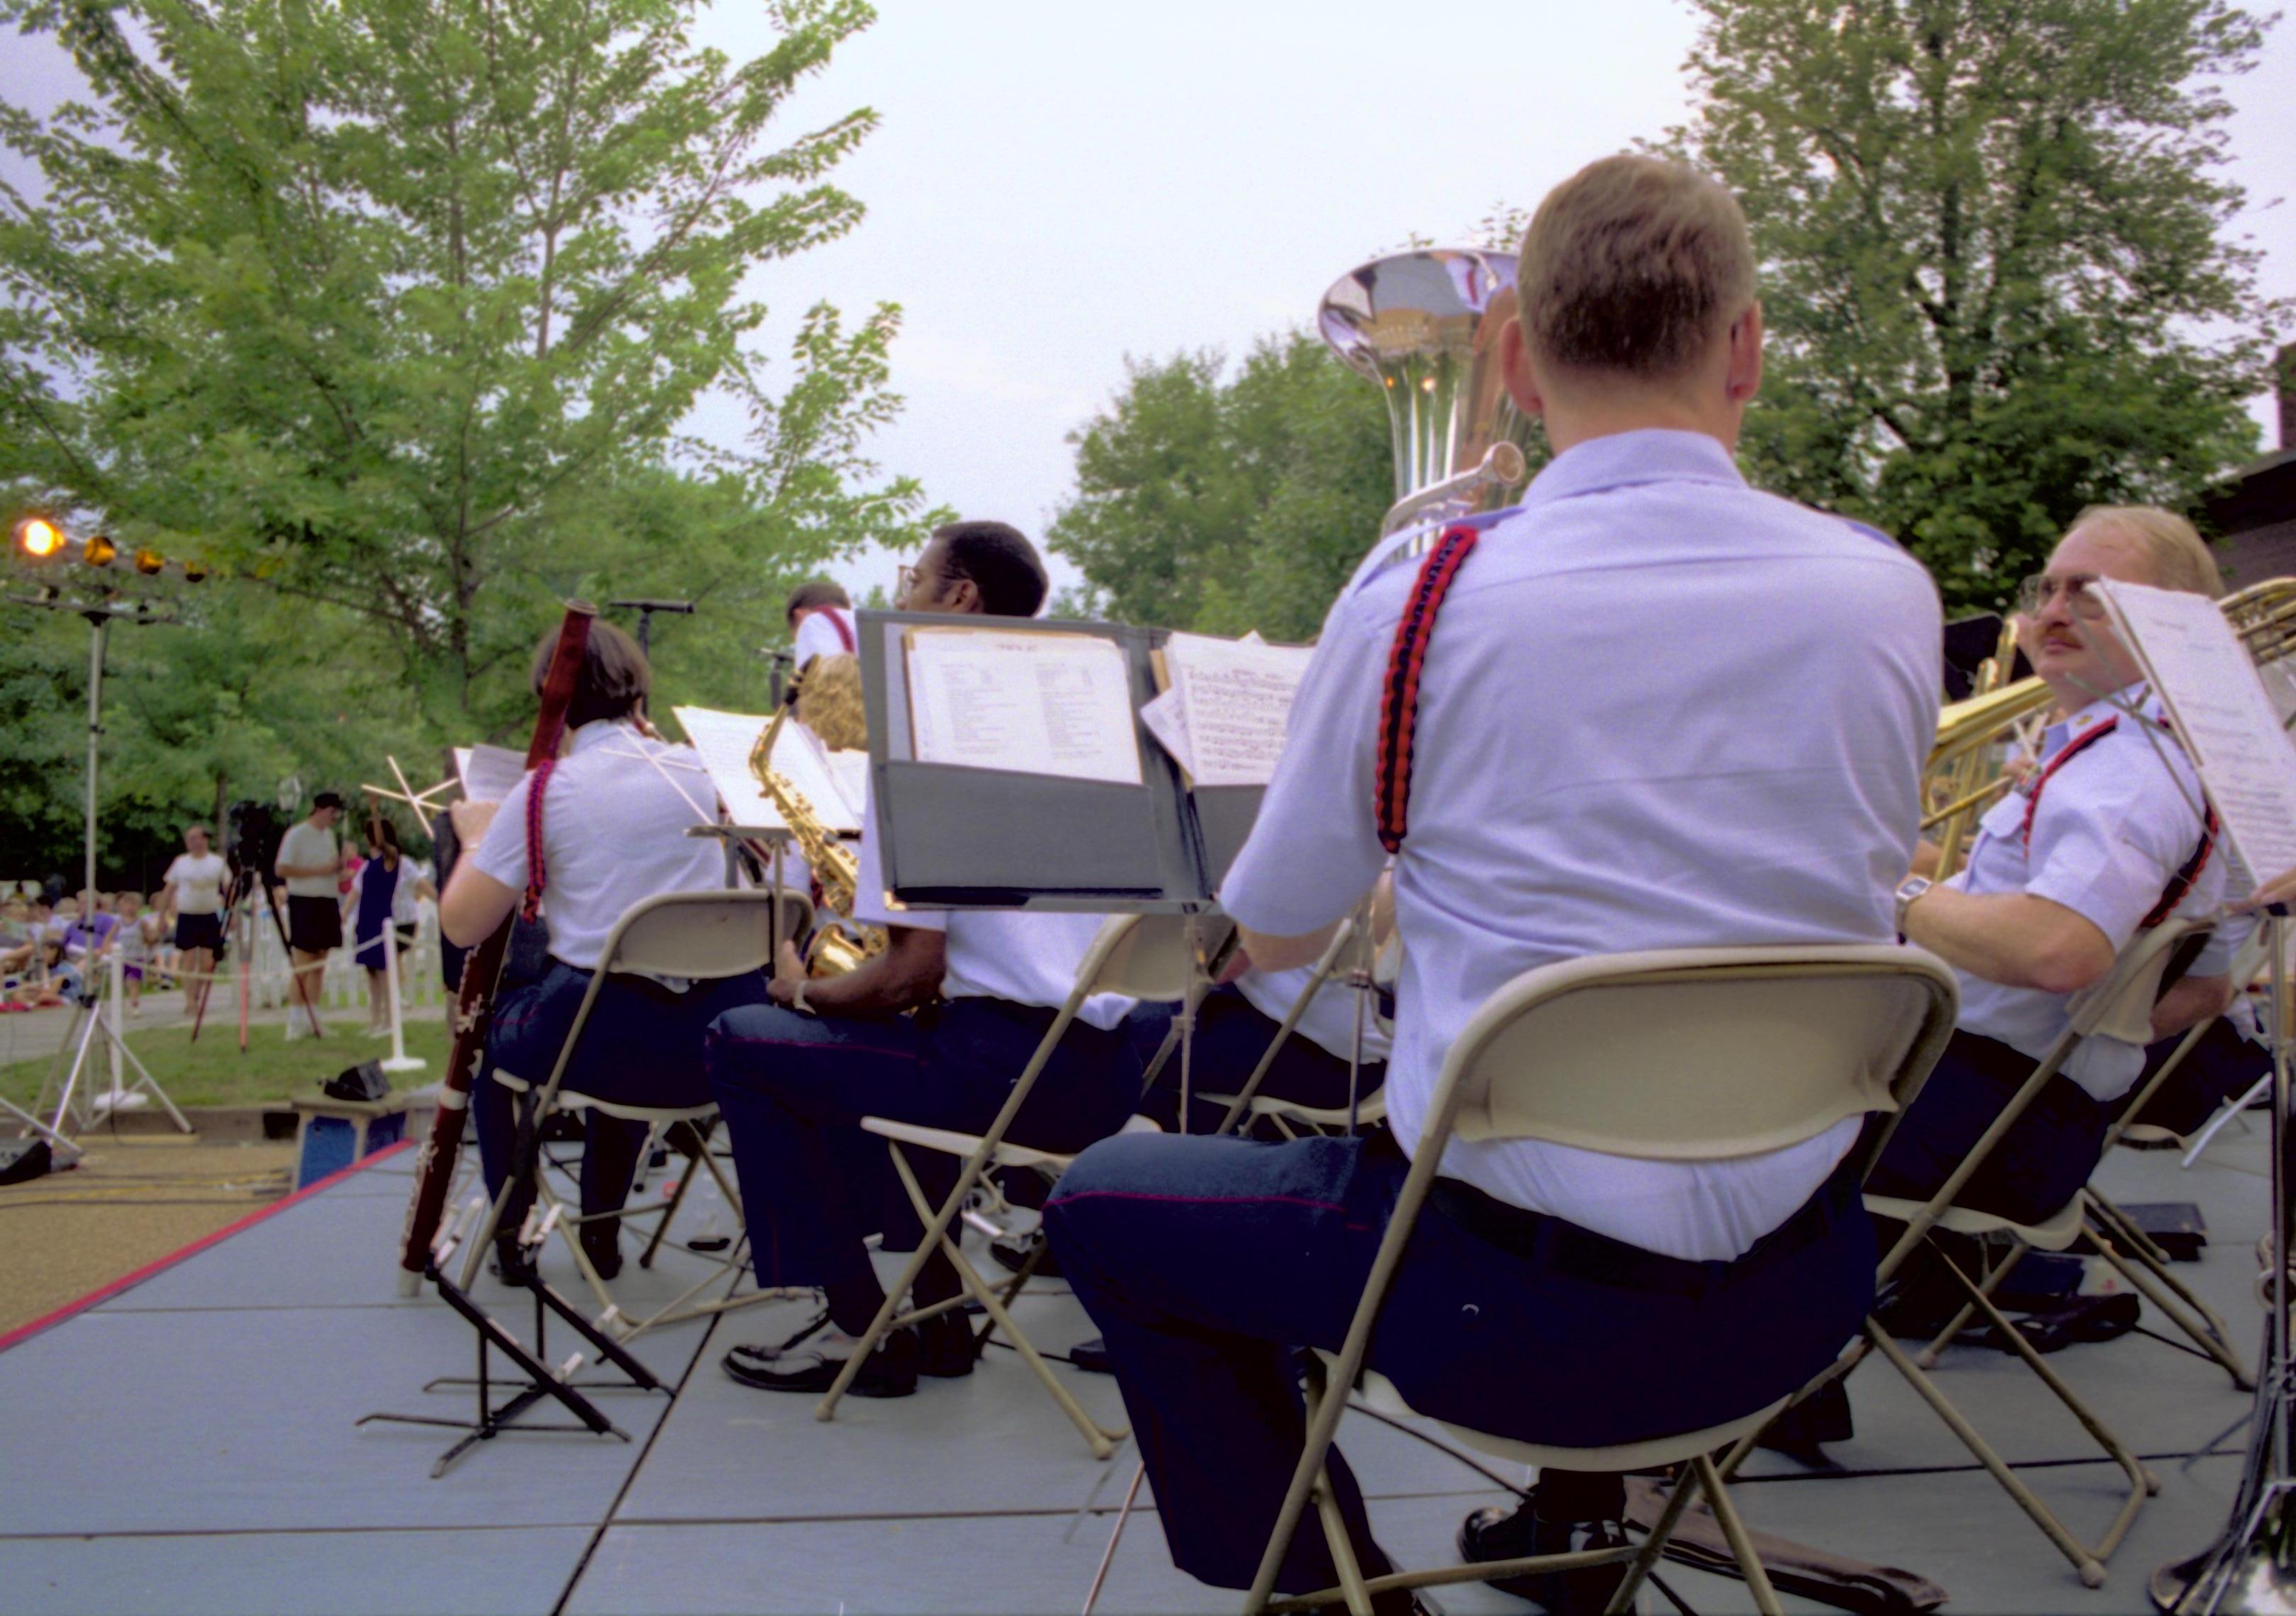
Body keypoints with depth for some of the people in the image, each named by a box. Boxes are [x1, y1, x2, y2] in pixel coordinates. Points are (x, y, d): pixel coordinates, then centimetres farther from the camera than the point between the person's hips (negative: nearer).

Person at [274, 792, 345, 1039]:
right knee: (302, 967, -7)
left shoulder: (329, 835, 15)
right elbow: (281, 869, -14)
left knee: (319, 965, 8)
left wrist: (339, 866, -1)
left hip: (327, 902, 7)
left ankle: (313, 1021, 12)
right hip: (305, 901, -7)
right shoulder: (297, 834, -8)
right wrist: (320, 870, -18)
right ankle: (296, 1024, -4)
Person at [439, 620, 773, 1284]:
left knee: (490, 1027, 30)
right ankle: (601, 1229, 45)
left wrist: (474, 838, 13)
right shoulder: (697, 769, 4)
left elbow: (462, 926, -5)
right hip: (721, 1036, 4)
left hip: (611, 1044, -4)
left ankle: (513, 1234, 34)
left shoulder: (545, 790, -8)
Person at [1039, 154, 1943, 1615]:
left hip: (1519, 1303, -4)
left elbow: (1271, 937, -1)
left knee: (1103, 1205, 18)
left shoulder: (1428, 595, -15)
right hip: (1798, 1301, 5)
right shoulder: (1891, 594, -5)